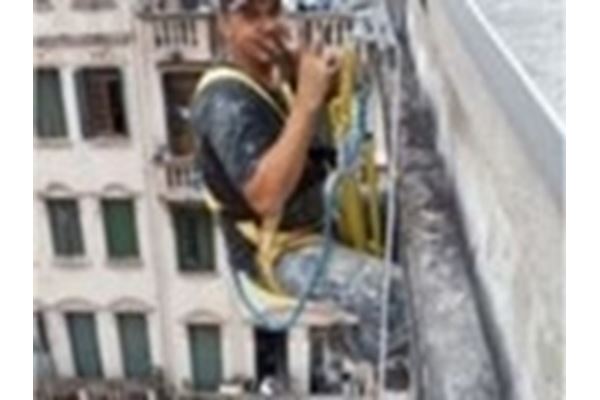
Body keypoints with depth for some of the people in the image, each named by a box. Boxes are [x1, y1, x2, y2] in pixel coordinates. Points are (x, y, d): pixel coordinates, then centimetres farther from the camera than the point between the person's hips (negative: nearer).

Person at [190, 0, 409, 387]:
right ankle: (361, 349, 9)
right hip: (277, 249, -9)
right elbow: (267, 198, -38)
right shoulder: (227, 100, -25)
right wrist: (307, 100, -37)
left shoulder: (278, 70, 2)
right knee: (398, 297, -26)